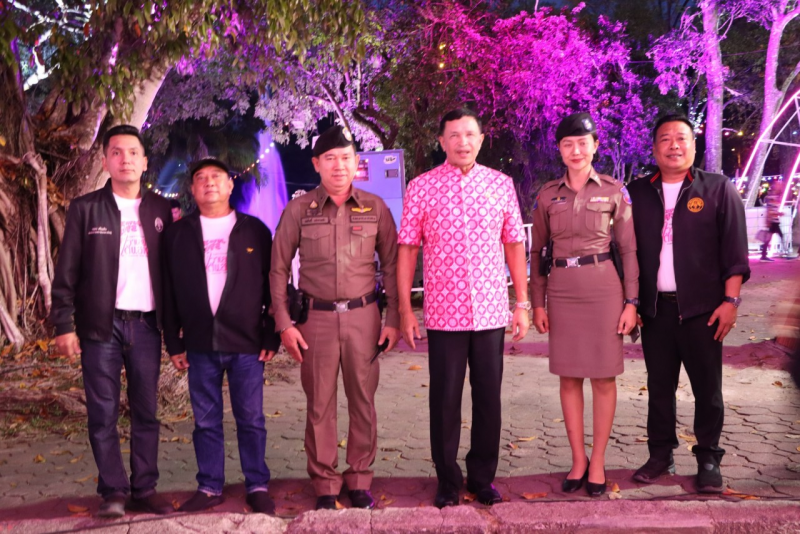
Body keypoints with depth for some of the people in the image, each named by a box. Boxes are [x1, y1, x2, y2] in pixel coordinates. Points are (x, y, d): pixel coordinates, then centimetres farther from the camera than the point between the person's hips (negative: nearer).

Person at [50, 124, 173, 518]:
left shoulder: (160, 209, 9)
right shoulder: (85, 208, 3)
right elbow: (66, 271, 0)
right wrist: (63, 324, -7)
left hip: (145, 324, 2)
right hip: (101, 324, -2)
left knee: (146, 411, 6)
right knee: (103, 412, 1)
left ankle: (144, 489, 13)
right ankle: (113, 491, 10)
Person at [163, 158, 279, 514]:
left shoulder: (254, 230, 4)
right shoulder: (178, 234, 8)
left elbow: (272, 285, 3)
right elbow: (169, 292, 7)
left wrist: (272, 337, -2)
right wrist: (174, 343, 4)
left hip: (247, 342, -1)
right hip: (200, 345, 2)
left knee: (250, 419, 5)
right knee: (206, 421, 8)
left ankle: (258, 486, 15)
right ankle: (209, 487, 19)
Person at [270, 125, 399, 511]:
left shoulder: (375, 208, 2)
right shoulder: (299, 210, 0)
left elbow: (391, 266, 5)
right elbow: (279, 269, 3)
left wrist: (393, 320, 1)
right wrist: (284, 323, -2)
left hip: (363, 315, 1)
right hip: (317, 317, 0)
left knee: (363, 400, 6)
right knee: (319, 403, 4)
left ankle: (359, 480, 20)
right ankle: (325, 484, 16)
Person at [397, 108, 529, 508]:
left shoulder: (501, 184, 5)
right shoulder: (421, 188, 0)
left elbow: (514, 245, 9)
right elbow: (407, 250, 2)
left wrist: (522, 303, 5)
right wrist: (405, 310, -2)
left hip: (492, 311, 2)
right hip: (443, 313, -1)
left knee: (488, 398, 9)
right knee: (445, 400, 6)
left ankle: (483, 477, 24)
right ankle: (447, 481, 21)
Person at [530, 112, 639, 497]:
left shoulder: (614, 192, 1)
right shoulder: (547, 195, 6)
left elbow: (628, 250, 2)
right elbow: (537, 252, 9)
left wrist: (631, 302, -3)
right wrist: (537, 303, 5)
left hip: (604, 289, -2)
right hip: (562, 292, 2)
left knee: (603, 377, 3)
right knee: (568, 377, 7)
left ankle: (598, 462, 14)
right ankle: (578, 460, 18)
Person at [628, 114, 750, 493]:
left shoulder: (718, 189, 1)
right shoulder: (637, 194, 9)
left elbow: (734, 251, -3)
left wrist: (731, 300, -10)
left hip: (701, 308, -2)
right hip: (654, 308, 3)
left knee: (707, 388, 4)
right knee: (659, 386, 10)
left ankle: (708, 460, 15)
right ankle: (660, 455, 20)